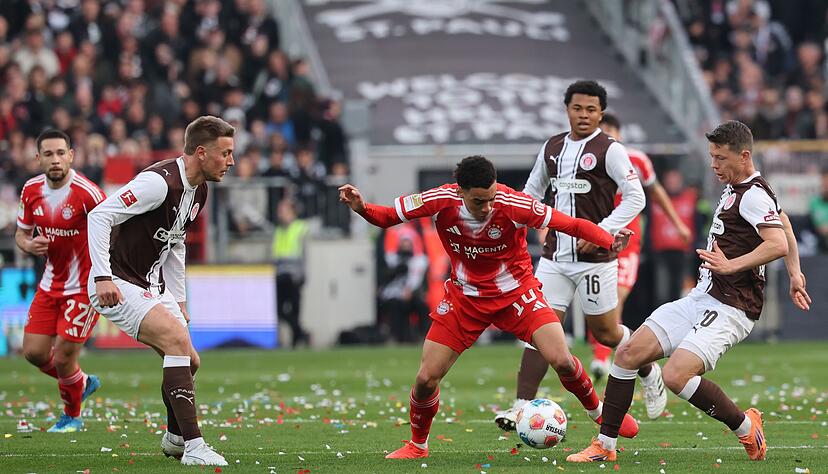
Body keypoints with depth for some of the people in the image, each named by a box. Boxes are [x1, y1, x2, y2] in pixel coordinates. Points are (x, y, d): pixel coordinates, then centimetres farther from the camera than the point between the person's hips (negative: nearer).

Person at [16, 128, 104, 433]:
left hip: (84, 287, -6)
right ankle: (82, 383, 34)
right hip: (51, 284, 6)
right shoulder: (32, 190, -2)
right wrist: (29, 245, -11)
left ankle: (72, 416, 24)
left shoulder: (86, 192, -22)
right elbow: (21, 233, 12)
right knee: (34, 353, 5)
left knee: (63, 358, -5)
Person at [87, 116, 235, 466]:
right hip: (117, 286, -10)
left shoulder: (198, 191, 9)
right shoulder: (161, 182, -23)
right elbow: (100, 216, -26)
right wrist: (103, 277, -31)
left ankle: (175, 437, 34)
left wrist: (179, 300, 22)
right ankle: (193, 447, -25)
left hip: (150, 287, 10)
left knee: (188, 360, 10)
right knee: (178, 340, -24)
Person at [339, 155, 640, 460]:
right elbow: (388, 217, -7)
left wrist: (610, 242, -38)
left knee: (561, 361, -17)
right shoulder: (442, 201, -21)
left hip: (516, 293, -2)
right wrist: (362, 208, -27)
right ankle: (418, 445, 22)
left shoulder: (513, 204, -26)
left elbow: (571, 225, -22)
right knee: (426, 378, -5)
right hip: (464, 297, 2)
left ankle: (596, 410, 14)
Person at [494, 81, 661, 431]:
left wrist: (602, 231, -18)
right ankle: (522, 406, -10)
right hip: (555, 256, 5)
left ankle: (649, 373, 35)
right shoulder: (551, 148, 11)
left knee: (605, 331, 7)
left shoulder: (609, 150, -7)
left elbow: (635, 197, -11)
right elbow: (532, 191, 26)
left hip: (594, 257, -5)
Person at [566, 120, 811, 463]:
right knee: (628, 353, 1)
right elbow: (783, 222, 32)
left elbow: (778, 244, -28)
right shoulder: (734, 189, 16)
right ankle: (604, 446, 7)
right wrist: (795, 274, 37)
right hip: (701, 298, 10)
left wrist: (730, 265, -27)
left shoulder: (754, 195, -14)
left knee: (676, 376, -26)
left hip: (730, 310, -10)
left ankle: (745, 427, -5)